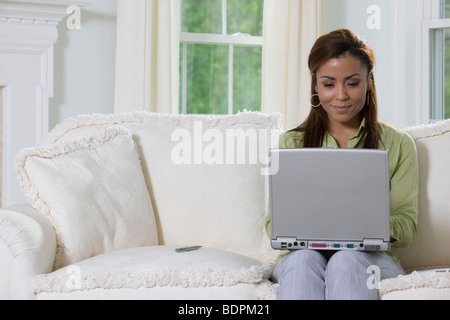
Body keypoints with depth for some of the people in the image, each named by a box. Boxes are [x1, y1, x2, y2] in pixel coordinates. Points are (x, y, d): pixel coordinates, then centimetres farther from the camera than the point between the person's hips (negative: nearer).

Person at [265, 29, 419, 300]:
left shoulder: (398, 145, 12)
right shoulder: (292, 143, 15)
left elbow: (407, 227, 5)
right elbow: (273, 223, 8)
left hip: (371, 258, -1)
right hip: (302, 255, 1)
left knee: (347, 260, -37)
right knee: (304, 258, -36)